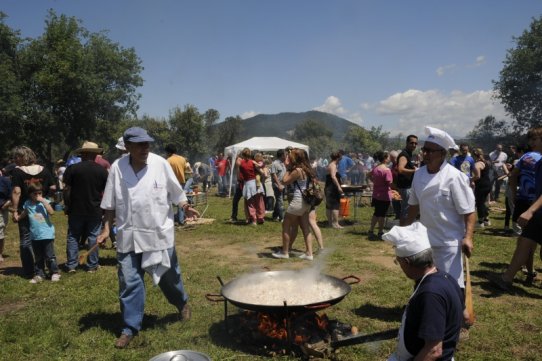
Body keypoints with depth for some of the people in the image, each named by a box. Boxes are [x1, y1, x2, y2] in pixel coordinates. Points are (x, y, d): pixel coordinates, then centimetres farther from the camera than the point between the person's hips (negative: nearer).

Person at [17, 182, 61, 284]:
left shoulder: (45, 201, -5)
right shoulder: (27, 203, 4)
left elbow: (51, 212, -22)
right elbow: (24, 214, 21)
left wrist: (43, 201, -21)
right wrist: (17, 217, 5)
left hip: (47, 234, -4)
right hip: (35, 236, 4)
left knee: (50, 256, 2)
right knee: (38, 257, 14)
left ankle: (55, 273, 14)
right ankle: (39, 274, 23)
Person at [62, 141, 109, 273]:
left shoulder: (72, 169, -6)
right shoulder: (102, 170, -3)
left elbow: (66, 189, -5)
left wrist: (67, 205, 6)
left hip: (76, 209, 0)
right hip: (95, 210, 0)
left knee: (73, 237, 11)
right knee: (93, 237, 8)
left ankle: (71, 265, 12)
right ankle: (92, 266, 11)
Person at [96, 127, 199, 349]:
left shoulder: (160, 164, -9)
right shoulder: (117, 168, -5)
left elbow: (176, 191, 0)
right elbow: (110, 203, 3)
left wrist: (186, 207, -16)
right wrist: (106, 229, 1)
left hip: (158, 233, -1)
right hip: (128, 235, 1)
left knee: (168, 276, 12)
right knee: (129, 282, 5)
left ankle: (182, 303, 43)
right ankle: (130, 327, 21)